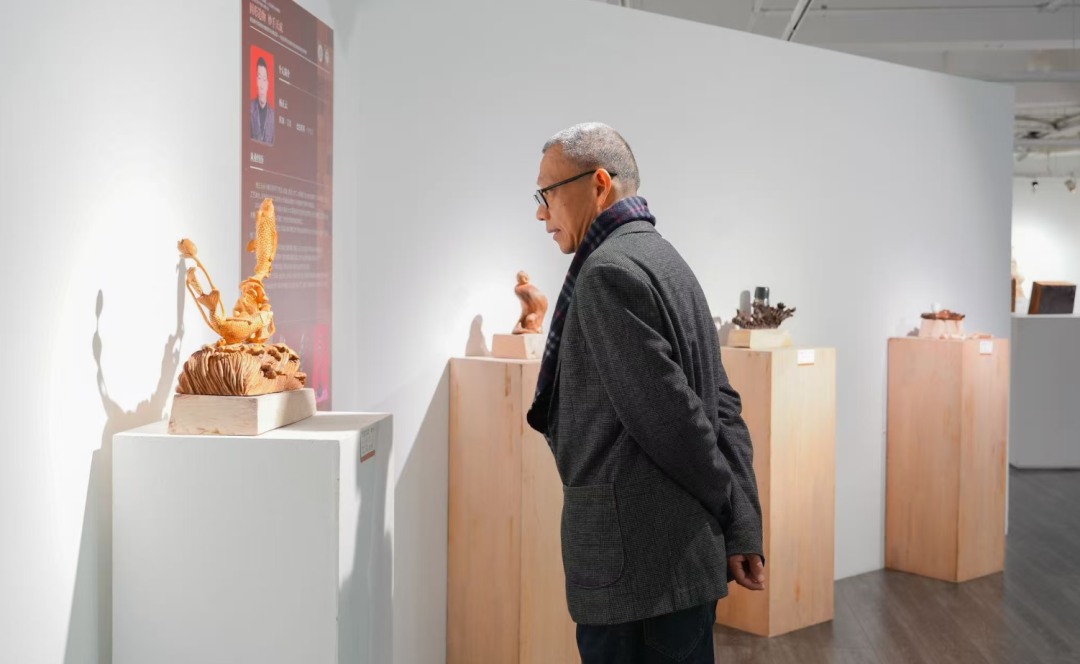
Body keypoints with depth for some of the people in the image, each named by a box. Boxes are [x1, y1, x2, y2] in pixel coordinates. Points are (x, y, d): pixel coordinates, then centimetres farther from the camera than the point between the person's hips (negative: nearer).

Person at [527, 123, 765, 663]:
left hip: (637, 562, -9)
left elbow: (671, 416, -17)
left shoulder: (608, 271, -15)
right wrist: (743, 531, 7)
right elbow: (722, 406, 11)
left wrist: (730, 511, -2)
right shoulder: (665, 260, 14)